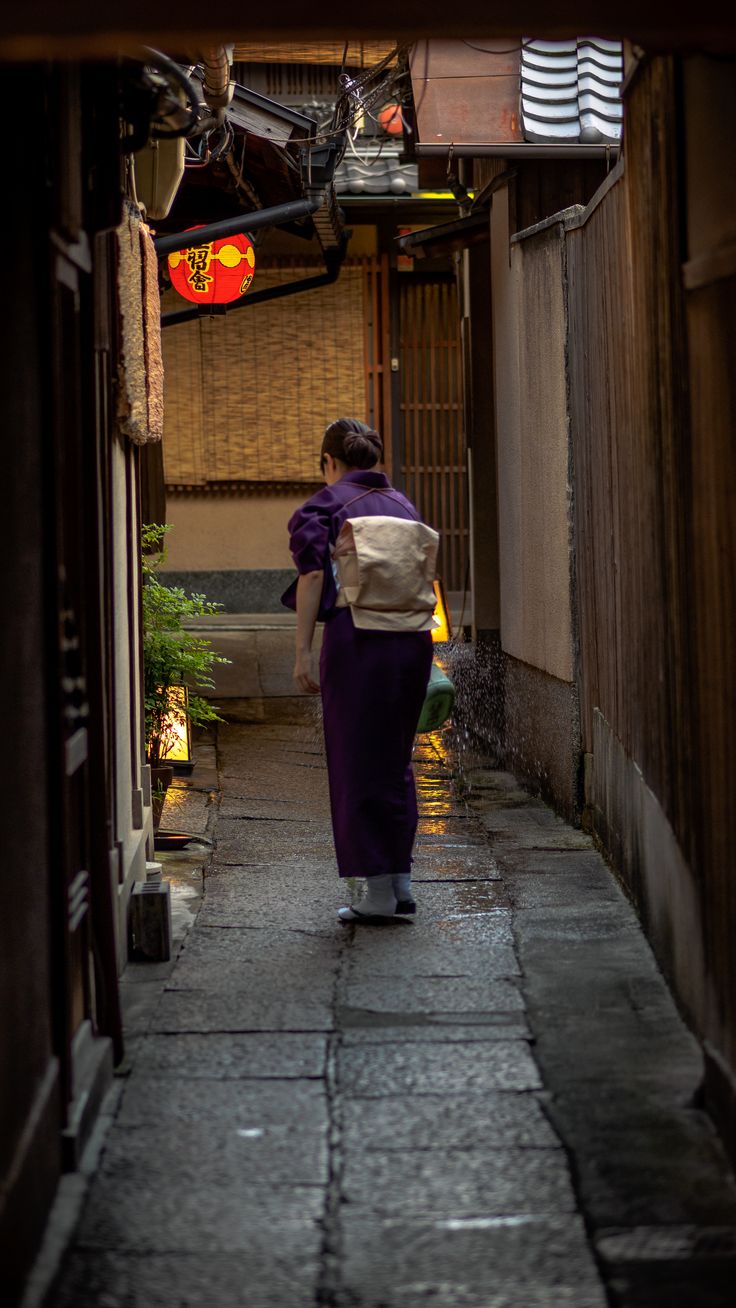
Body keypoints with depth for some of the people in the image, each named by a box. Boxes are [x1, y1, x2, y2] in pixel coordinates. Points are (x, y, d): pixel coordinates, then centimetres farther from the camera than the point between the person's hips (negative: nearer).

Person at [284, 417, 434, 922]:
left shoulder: (324, 506, 1)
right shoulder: (403, 505, 17)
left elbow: (313, 575, -10)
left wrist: (303, 652, -12)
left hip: (356, 640, -5)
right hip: (413, 640, 5)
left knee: (359, 766, 2)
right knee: (396, 761, 16)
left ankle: (379, 893, 2)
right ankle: (401, 881, 18)